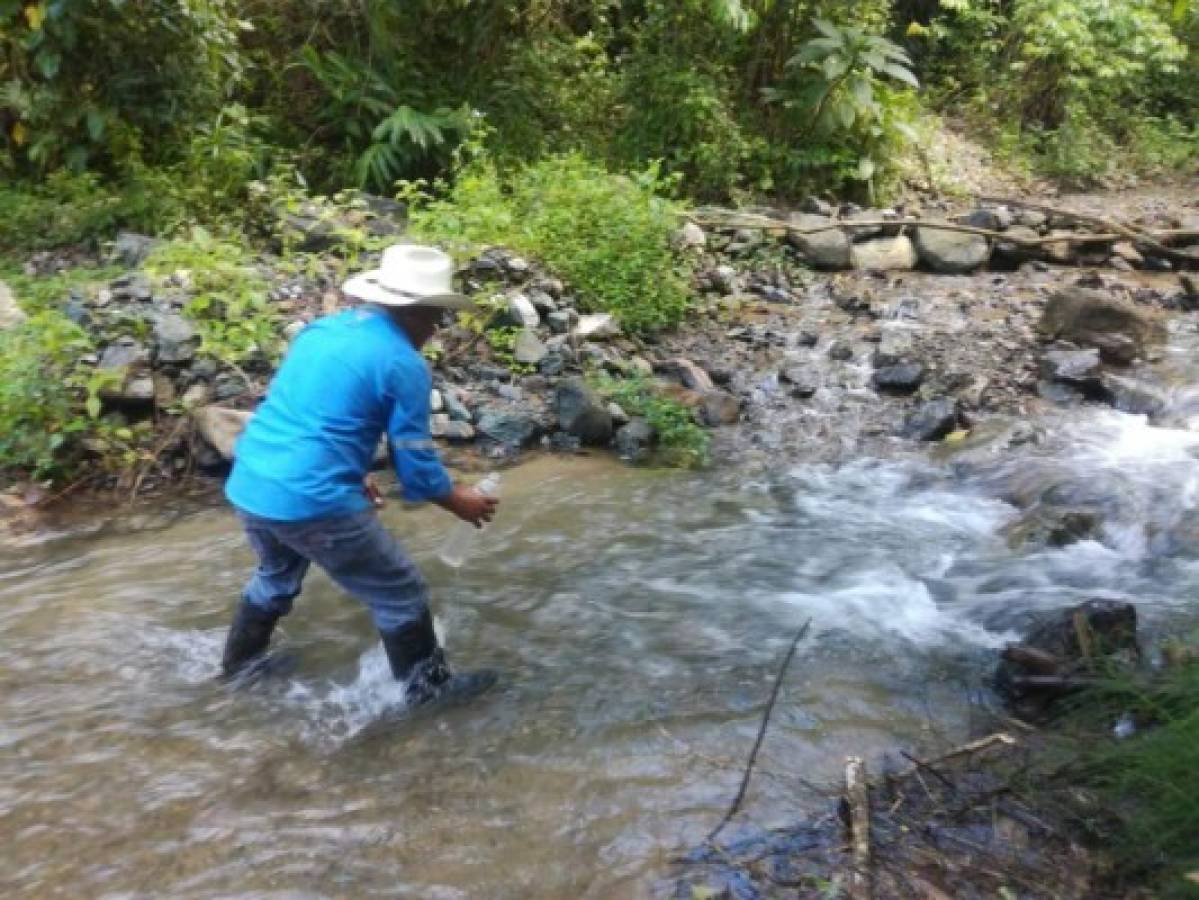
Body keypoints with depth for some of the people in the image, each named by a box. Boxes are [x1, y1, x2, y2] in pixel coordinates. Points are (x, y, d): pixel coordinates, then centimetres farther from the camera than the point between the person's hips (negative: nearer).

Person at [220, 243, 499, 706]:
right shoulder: (404, 365, -10)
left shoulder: (321, 329, 12)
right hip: (311, 501, -8)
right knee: (401, 595, 10)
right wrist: (459, 501, 13)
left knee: (277, 575, 35)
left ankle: (239, 663, 53)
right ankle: (428, 686, 24)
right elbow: (415, 464, -5)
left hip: (248, 486, 8)